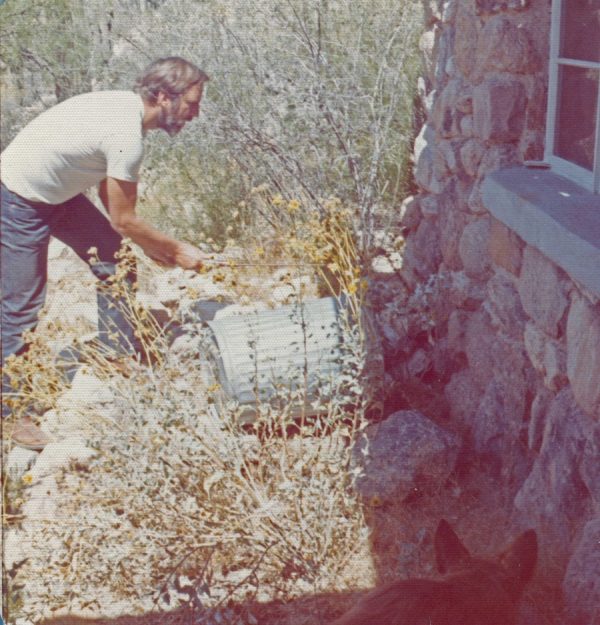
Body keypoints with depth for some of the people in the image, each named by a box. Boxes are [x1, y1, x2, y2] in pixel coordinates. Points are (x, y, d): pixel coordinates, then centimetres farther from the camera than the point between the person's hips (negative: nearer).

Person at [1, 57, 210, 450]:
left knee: (116, 265, 9)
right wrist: (177, 250, -7)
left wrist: (149, 245, 8)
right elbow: (123, 221, -20)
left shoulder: (123, 106, -1)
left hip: (57, 191, 10)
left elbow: (110, 190, 9)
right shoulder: (126, 135, -29)